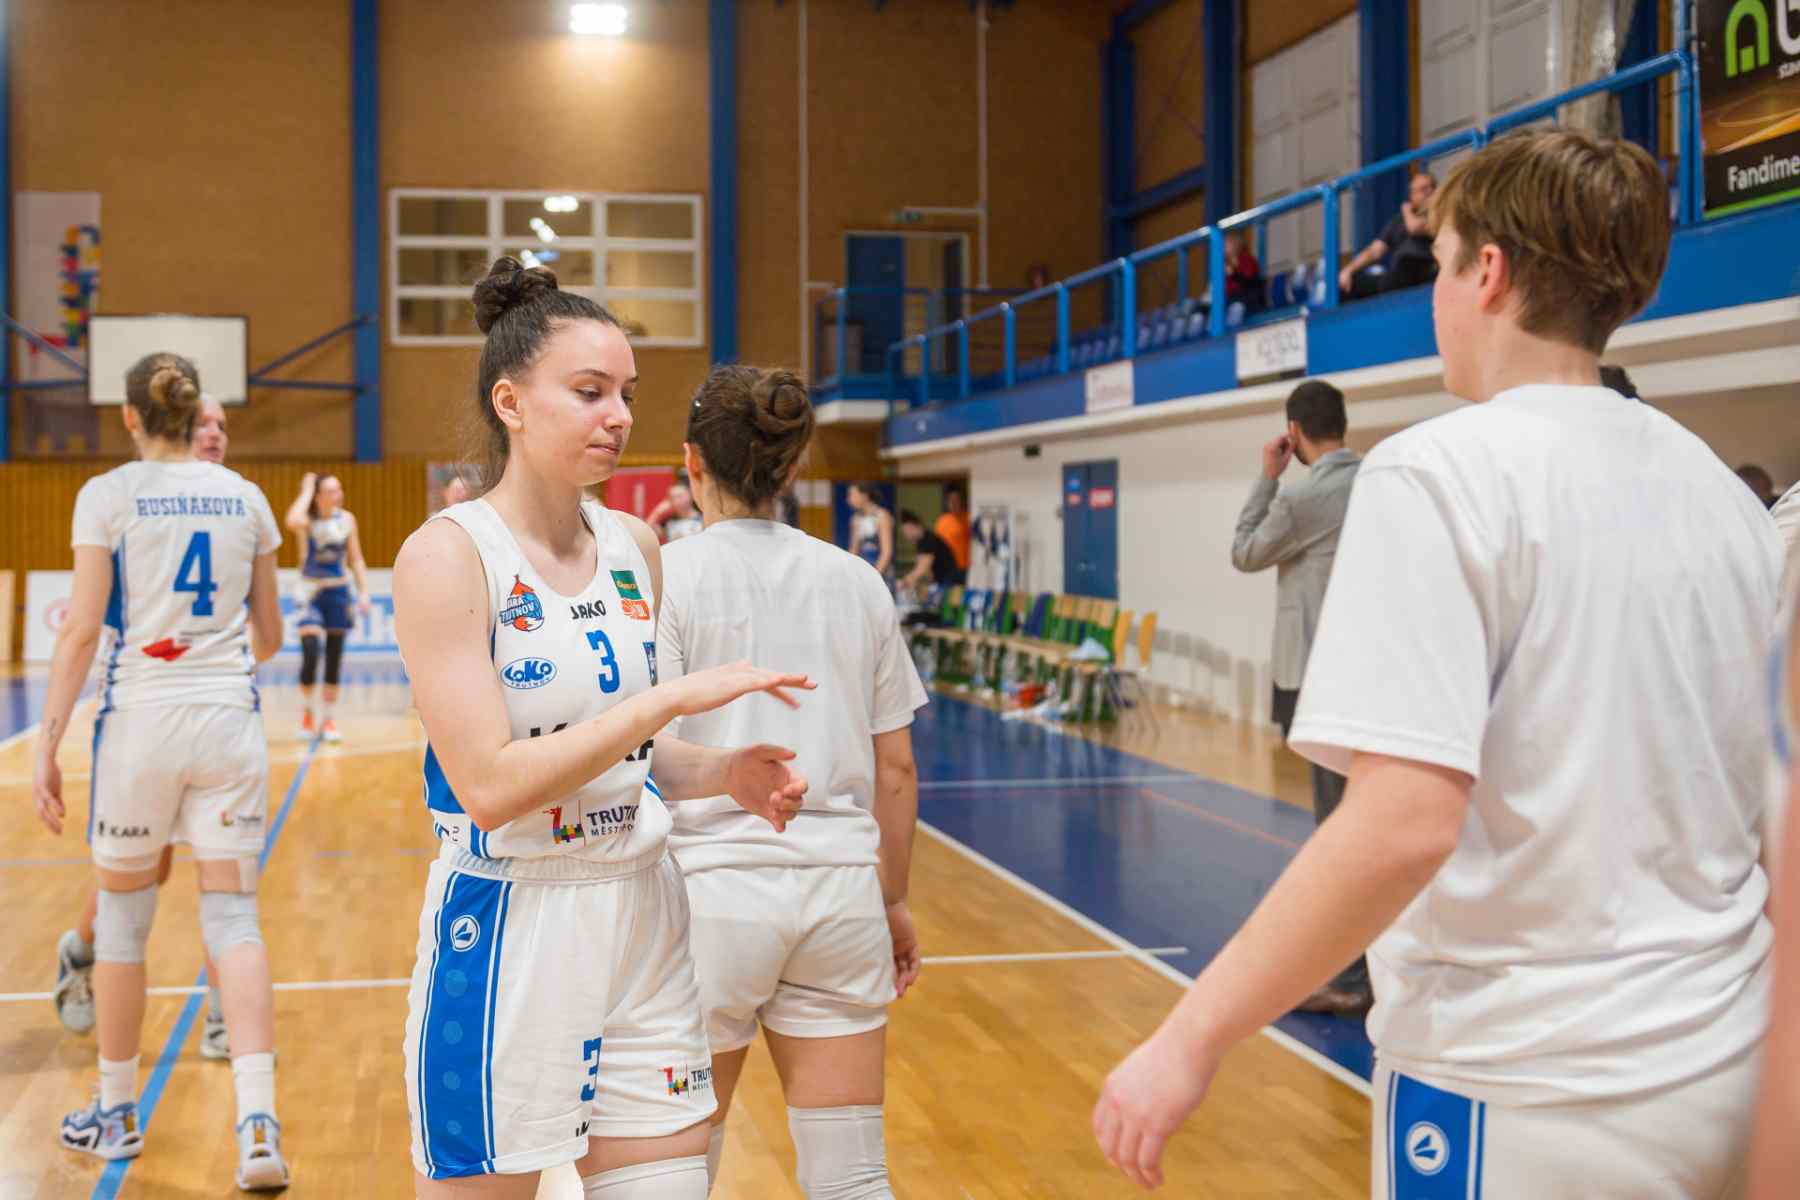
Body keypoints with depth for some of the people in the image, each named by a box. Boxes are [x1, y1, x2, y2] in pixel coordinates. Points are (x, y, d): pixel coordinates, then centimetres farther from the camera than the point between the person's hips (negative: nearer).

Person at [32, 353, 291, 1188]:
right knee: (232, 913, 3)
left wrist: (48, 743, -6)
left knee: (122, 911, 13)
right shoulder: (244, 498, 8)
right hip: (229, 720, 2)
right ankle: (258, 1124, -11)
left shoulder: (108, 495, -2)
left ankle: (116, 1113, 26)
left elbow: (83, 629, -9)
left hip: (141, 717, -2)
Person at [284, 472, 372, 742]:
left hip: (339, 592, 3)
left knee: (335, 659, 6)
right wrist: (306, 491, -25)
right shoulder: (308, 520, -11)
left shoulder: (347, 519, -1)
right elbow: (292, 522, -38)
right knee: (310, 655, -14)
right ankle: (308, 712, 9)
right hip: (311, 592, -3)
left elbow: (356, 560, 6)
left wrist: (364, 592, -3)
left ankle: (328, 718, 16)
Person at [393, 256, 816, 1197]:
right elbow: (490, 786, -21)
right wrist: (675, 696, -22)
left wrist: (724, 774, -2)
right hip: (504, 937, -6)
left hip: (643, 923, 6)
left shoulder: (636, 547, 6)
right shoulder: (447, 554, -13)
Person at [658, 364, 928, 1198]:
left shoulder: (668, 577, -6)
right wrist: (892, 901, 20)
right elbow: (896, 770, 9)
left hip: (712, 891, -3)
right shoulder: (857, 582, 6)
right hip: (840, 892, 4)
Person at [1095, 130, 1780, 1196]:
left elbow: (1405, 822, -24)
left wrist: (1192, 1038, -18)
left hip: (1515, 1094, -7)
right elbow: (1757, 805, 11)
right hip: (1724, 1070, 7)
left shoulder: (1443, 470, -15)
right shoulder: (1723, 490, 6)